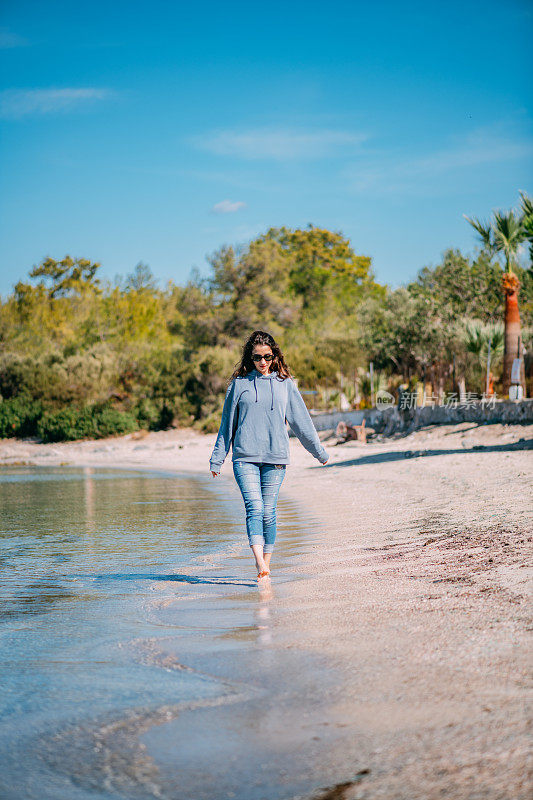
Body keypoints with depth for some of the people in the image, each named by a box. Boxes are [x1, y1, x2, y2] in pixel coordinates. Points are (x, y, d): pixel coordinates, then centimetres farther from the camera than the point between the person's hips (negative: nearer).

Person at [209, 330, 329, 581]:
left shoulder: (285, 384, 9)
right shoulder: (239, 384, 7)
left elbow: (301, 419, 15)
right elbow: (227, 424, 13)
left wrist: (318, 450, 19)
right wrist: (217, 459, 15)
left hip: (275, 457, 1)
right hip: (245, 457, -1)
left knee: (269, 511, 1)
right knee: (254, 506, -15)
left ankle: (266, 562, 11)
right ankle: (260, 563, -25)